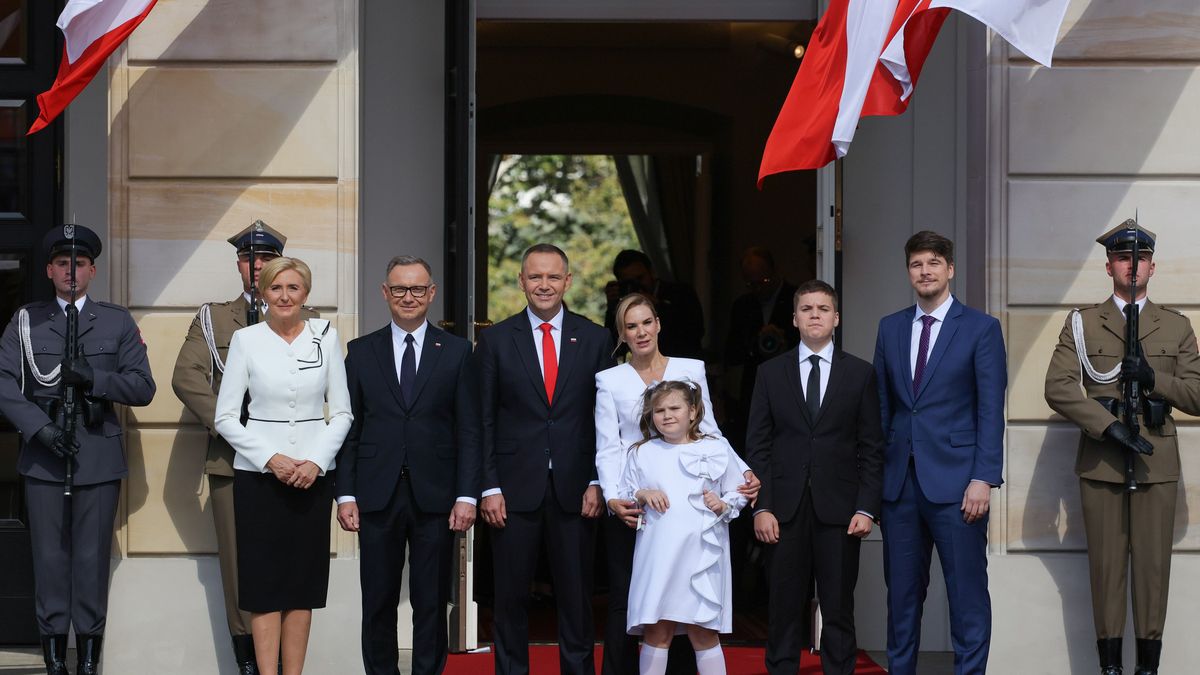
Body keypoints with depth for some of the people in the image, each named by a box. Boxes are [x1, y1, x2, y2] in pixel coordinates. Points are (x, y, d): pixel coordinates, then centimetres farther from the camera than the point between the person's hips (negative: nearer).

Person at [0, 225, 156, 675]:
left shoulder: (118, 322, 8)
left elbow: (143, 388, 2)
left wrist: (92, 379, -14)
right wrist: (40, 428, -13)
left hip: (99, 458, 0)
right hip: (43, 458, 0)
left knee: (92, 558, 1)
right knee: (50, 557, 2)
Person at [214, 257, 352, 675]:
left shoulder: (326, 337, 4)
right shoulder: (246, 340, 0)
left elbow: (342, 413, 5)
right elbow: (226, 417, -1)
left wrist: (316, 462, -8)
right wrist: (270, 459, -11)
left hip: (313, 475, 2)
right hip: (258, 473, -2)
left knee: (303, 582, 5)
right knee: (264, 582, -2)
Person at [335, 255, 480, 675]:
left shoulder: (456, 352, 5)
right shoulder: (361, 352, 8)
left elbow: (468, 431, 2)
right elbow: (350, 429, 6)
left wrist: (467, 496, -6)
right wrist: (346, 494, -1)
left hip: (435, 497, -1)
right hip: (377, 496, 1)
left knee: (431, 603, 4)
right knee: (378, 603, 5)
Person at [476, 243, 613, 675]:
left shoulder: (595, 339, 6)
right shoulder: (496, 340, 3)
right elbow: (484, 421, 2)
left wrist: (596, 483, -2)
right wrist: (489, 488, -5)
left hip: (574, 489, 1)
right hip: (515, 488, -1)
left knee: (575, 594, 7)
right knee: (510, 595, 5)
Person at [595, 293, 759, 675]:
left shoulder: (690, 369, 8)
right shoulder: (610, 381, 6)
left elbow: (709, 432, 6)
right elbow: (607, 448, 0)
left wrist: (743, 471, -9)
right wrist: (613, 497, -16)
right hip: (629, 505, -1)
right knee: (625, 600, 1)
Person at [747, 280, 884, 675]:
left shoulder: (860, 374, 7)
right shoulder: (771, 373, 8)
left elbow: (872, 449, 5)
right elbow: (757, 446, 6)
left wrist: (866, 508, -4)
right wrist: (761, 508, -3)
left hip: (839, 509, 0)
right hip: (785, 509, 0)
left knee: (838, 609, 2)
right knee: (784, 609, 2)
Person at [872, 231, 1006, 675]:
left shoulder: (981, 329, 0)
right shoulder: (890, 328, 12)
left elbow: (991, 410, -5)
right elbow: (882, 404, 13)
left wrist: (983, 479, -12)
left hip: (955, 480, -4)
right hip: (900, 480, 4)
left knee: (967, 593, -2)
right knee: (902, 592, 9)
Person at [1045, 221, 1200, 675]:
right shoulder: (1081, 324, 8)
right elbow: (1058, 389, -4)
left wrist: (1153, 378, -11)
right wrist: (1109, 426, -14)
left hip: (1157, 464, 1)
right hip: (1101, 463, -1)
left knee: (1153, 566, 0)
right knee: (1106, 566, 1)